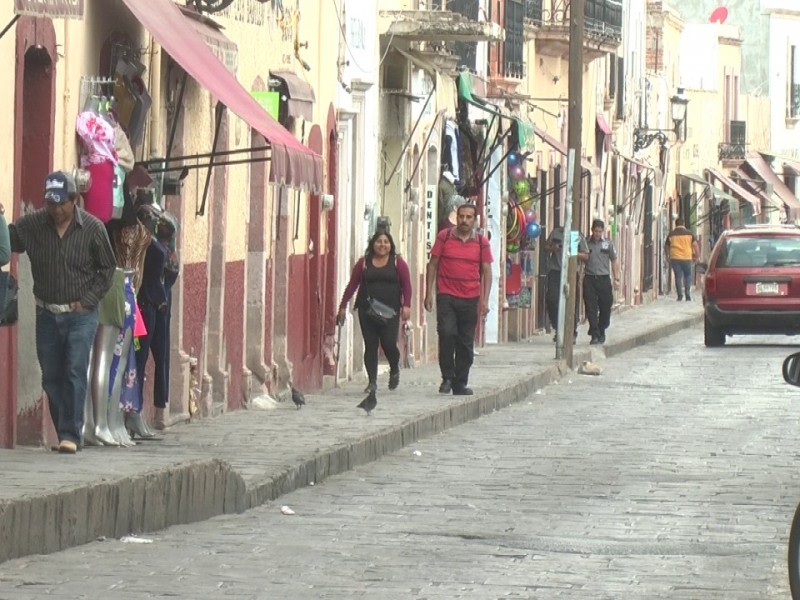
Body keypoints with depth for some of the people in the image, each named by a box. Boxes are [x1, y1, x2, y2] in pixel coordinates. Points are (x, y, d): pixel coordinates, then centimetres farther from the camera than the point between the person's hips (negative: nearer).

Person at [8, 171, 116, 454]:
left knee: (75, 373, -12)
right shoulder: (32, 225, -1)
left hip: (81, 314, -3)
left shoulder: (93, 228, -5)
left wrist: (87, 301, -6)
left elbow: (107, 268, 2)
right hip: (47, 314, 3)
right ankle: (65, 433, 15)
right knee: (51, 377, 6)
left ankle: (70, 434, -11)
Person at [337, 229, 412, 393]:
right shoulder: (363, 263, 9)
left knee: (389, 344, -8)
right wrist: (343, 306, 3)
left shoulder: (398, 263, 6)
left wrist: (406, 305, -12)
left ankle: (394, 371, 22)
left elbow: (406, 285, 1)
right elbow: (352, 285, 8)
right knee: (370, 345, 0)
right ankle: (372, 381, 5)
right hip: (367, 311, 2)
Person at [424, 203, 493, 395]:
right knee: (446, 333, -18)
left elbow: (486, 271, 6)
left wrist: (485, 300, -3)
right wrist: (429, 292, 0)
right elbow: (433, 264, 6)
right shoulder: (444, 237, 2)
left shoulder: (481, 242, 5)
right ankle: (447, 377, -5)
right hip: (446, 296, -2)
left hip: (470, 300, 2)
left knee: (466, 343, 6)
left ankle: (460, 384, 14)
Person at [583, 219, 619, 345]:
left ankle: (601, 332, 25)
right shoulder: (586, 244, 4)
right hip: (589, 279, -1)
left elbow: (614, 262, 10)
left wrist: (616, 279, 4)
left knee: (605, 308, 6)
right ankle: (595, 335, -3)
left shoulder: (608, 244, 5)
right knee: (591, 308, -6)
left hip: (604, 279, 1)